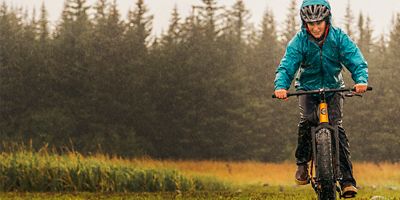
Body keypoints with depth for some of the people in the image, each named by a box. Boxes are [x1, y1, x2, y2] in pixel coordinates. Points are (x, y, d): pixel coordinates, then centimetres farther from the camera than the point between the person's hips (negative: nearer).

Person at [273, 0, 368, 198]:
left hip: (333, 88, 0)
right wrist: (280, 86, -44)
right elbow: (286, 66, -24)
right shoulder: (299, 41, -17)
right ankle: (302, 163, -4)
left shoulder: (339, 38, -16)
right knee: (307, 120, -26)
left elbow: (356, 61, -22)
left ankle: (347, 179, -14)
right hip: (308, 87, 0)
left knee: (337, 126, -15)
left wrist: (361, 80, -42)